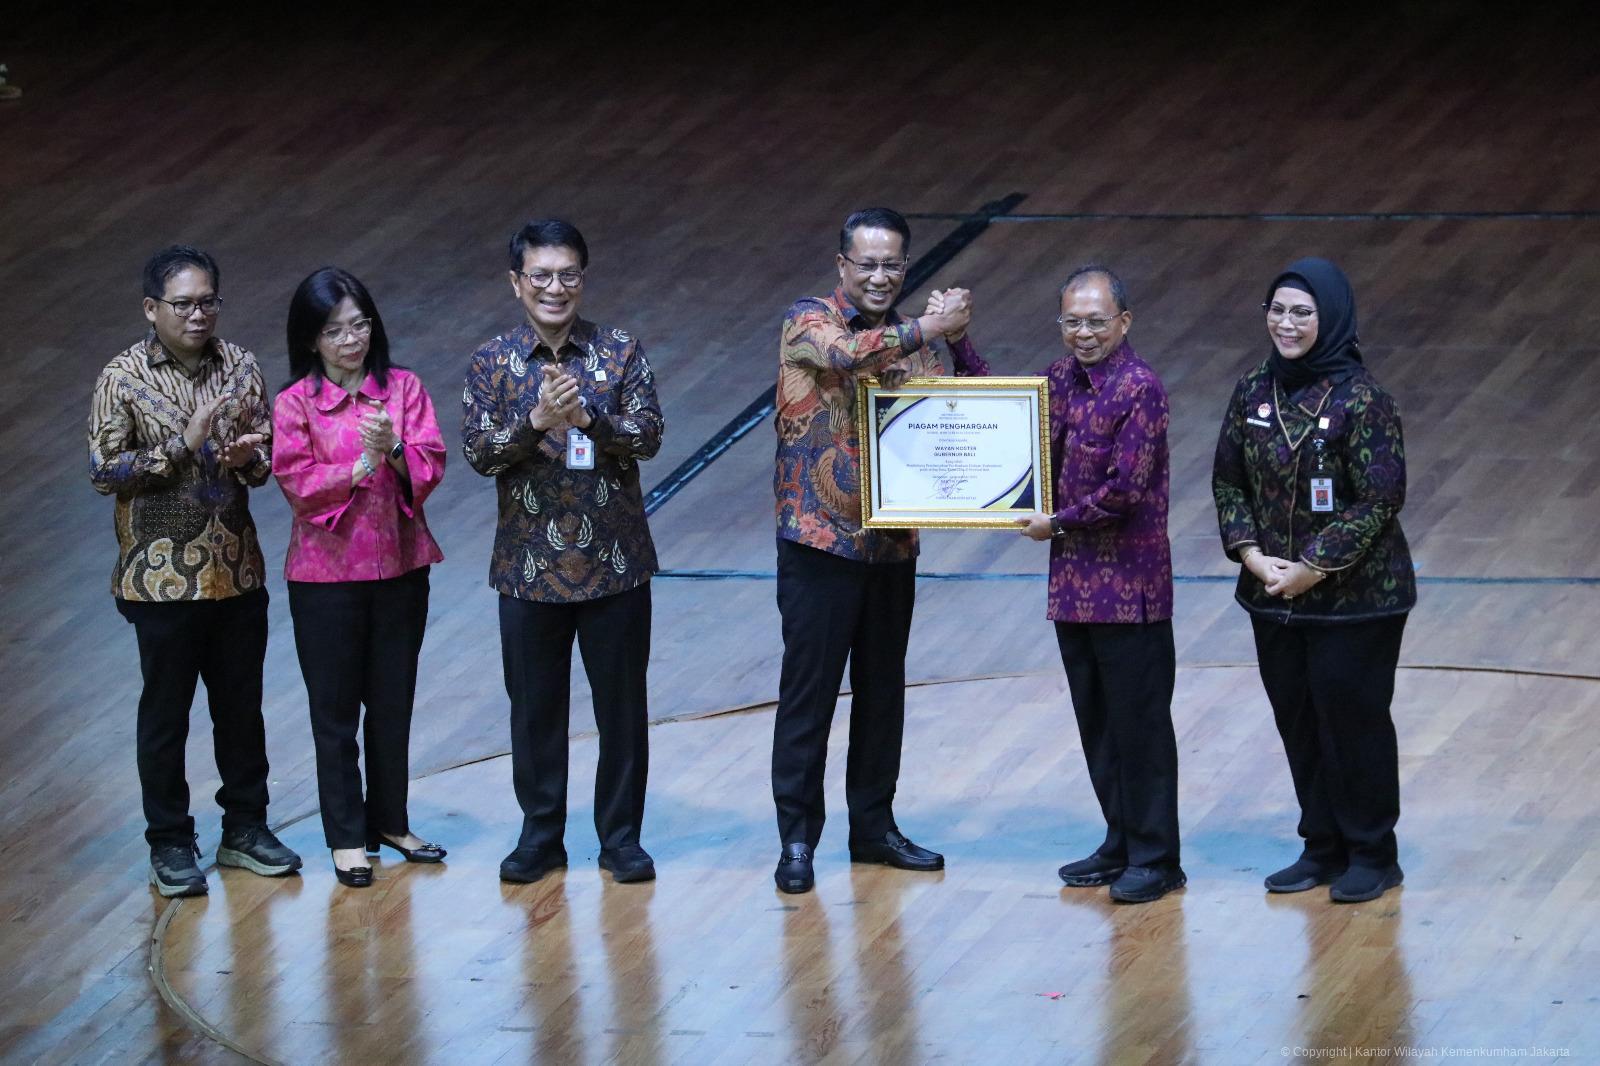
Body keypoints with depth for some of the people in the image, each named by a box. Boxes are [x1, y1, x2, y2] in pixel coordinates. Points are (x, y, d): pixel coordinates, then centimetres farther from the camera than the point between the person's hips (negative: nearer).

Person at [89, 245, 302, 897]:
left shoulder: (240, 367, 3)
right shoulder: (123, 378, -8)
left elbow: (269, 454, 8)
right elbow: (103, 472, -12)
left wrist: (246, 460, -16)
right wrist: (185, 444, -22)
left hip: (237, 569, 4)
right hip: (163, 574, -4)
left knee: (242, 705, 13)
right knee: (166, 713, 6)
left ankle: (245, 829, 26)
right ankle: (170, 846, 16)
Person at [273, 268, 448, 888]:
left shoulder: (403, 388, 1)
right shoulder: (295, 404, -5)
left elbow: (432, 465, -4)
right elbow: (297, 484, -12)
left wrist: (395, 452, -24)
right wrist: (363, 464, -22)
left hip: (400, 565, 3)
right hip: (326, 573, -2)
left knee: (394, 702, 12)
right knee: (335, 708, 5)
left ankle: (389, 820, 27)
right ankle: (346, 837, 14)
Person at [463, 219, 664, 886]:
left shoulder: (620, 352, 0)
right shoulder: (493, 362, 1)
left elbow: (648, 436, -9)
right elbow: (478, 452, -7)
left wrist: (587, 416, -25)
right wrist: (537, 420, -23)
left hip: (613, 562, 0)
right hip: (529, 564, 0)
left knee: (622, 704, 6)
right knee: (535, 706, 9)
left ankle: (621, 836, 18)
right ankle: (540, 835, 21)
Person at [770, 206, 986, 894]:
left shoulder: (910, 338, 11)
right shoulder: (808, 320, -5)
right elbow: (844, 353, -28)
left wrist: (958, 340, -12)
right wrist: (928, 329, -27)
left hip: (892, 543, 6)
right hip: (819, 537, -5)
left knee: (882, 689, 12)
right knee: (808, 690, -2)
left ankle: (874, 825, 23)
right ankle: (797, 838, 5)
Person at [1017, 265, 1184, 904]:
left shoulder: (1139, 389, -15)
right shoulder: (1062, 377, 8)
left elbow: (1127, 490, -20)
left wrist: (1058, 523, -10)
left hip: (1129, 587, -8)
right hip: (1075, 581, 8)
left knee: (1140, 724, 0)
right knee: (1096, 723, 15)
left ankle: (1154, 858, 8)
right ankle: (1121, 844, 26)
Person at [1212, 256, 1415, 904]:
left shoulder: (1360, 399, -15)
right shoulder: (1254, 391, 2)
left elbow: (1380, 498, -17)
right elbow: (1228, 480, 8)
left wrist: (1315, 567, -17)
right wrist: (1251, 553, -7)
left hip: (1355, 596, -6)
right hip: (1274, 594, 6)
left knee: (1354, 721, 3)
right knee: (1298, 722, 13)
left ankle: (1372, 855, 18)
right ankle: (1323, 849, 27)